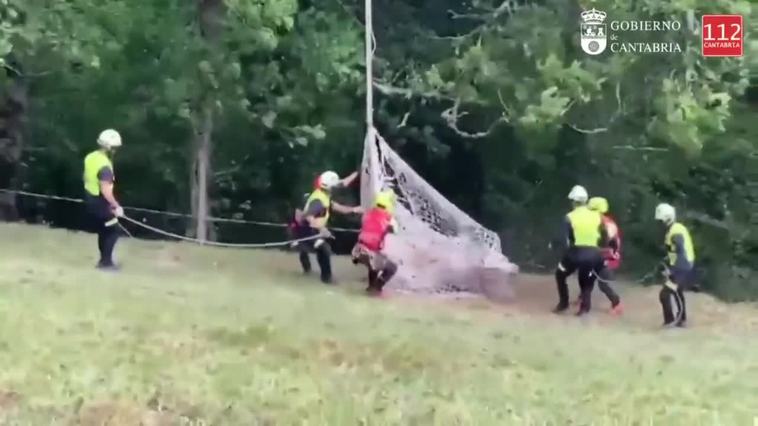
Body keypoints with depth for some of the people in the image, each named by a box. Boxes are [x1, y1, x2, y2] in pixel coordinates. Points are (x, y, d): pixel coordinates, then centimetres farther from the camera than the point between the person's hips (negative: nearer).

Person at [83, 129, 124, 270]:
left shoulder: (90, 157, 1)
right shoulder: (104, 165, -27)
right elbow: (106, 191, -31)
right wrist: (117, 206, -26)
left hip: (90, 199, 9)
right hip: (100, 202, -9)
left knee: (103, 231, 20)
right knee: (112, 231, 5)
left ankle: (104, 259, 28)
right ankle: (106, 262, 7)